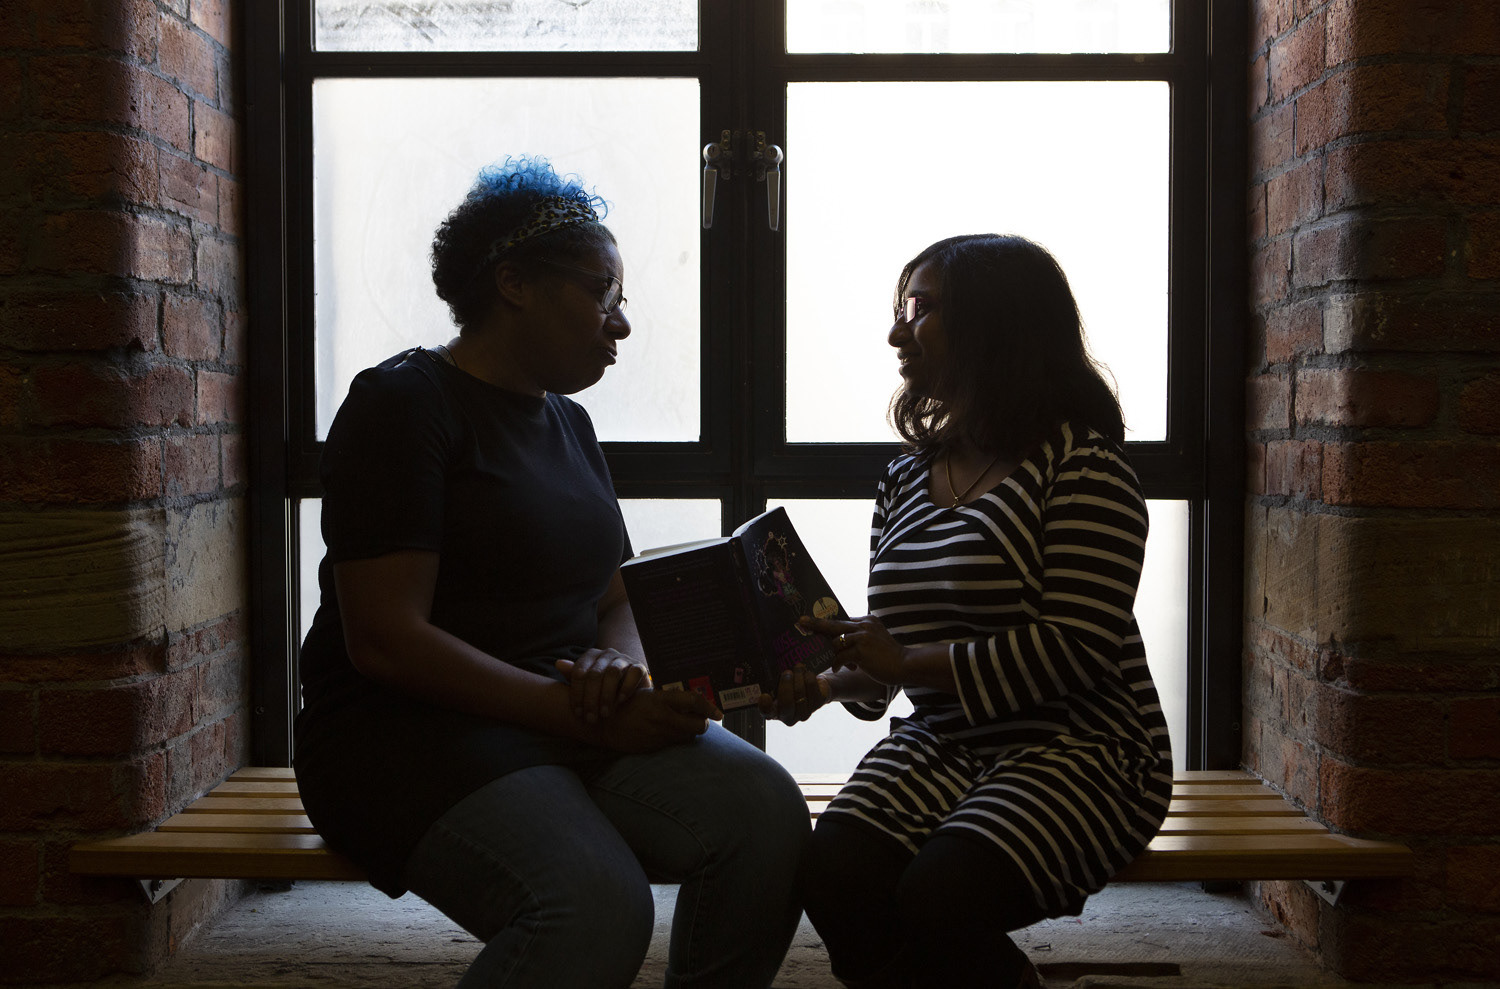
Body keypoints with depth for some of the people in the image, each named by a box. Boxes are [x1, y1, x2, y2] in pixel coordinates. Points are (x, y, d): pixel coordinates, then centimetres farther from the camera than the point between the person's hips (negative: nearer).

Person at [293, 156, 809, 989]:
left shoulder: (568, 422, 18)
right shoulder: (402, 403, -6)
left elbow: (616, 601, 19)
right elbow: (385, 639, -16)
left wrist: (614, 666, -7)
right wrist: (588, 717, -21)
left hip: (567, 716, 7)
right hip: (410, 728, -7)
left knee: (765, 810, -20)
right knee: (596, 905, -33)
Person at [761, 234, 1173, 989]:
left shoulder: (1080, 465, -7)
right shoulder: (906, 479, 15)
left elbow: (1074, 649, -16)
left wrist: (908, 663, -18)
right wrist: (824, 683, -3)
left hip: (1073, 746, -6)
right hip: (938, 744, 6)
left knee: (939, 896, -31)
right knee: (833, 877, -23)